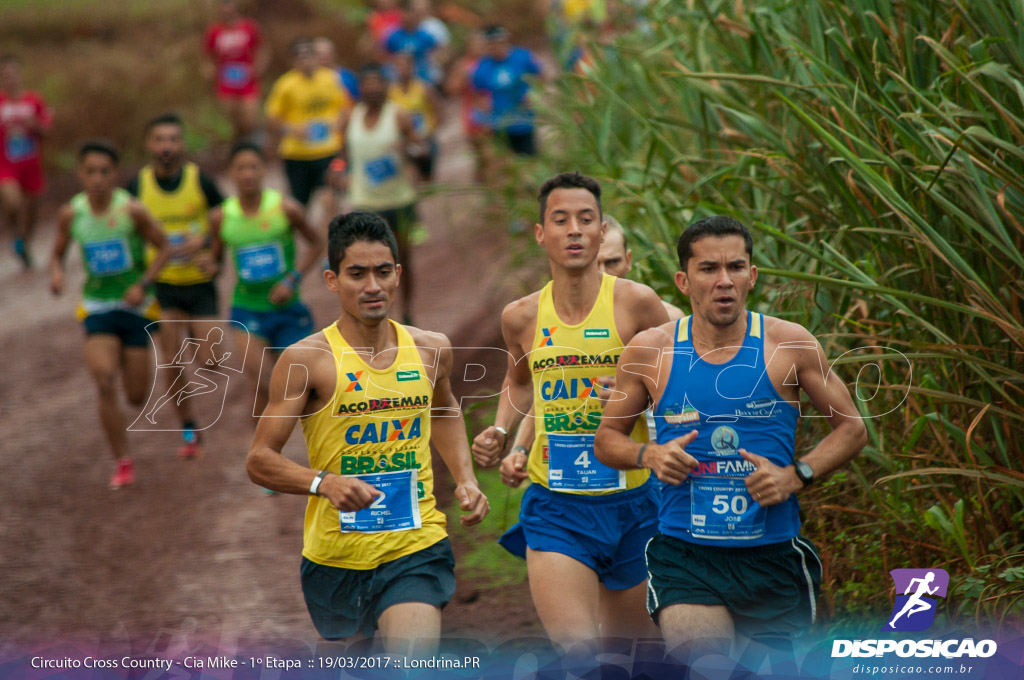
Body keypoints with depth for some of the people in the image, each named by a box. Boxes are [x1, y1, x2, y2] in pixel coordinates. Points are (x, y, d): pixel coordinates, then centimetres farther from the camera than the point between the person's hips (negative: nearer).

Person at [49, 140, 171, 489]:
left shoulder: (132, 210, -14)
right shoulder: (71, 214, -4)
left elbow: (164, 248, -4)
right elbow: (58, 254, 11)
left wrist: (143, 283, -17)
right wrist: (57, 273, -12)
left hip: (135, 307, -1)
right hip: (97, 307, 1)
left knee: (136, 396, 5)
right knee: (105, 383, -19)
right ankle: (123, 462, -7)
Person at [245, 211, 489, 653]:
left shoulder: (431, 350, 2)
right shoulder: (307, 360, -12)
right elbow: (259, 460, -11)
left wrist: (465, 480, 11)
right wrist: (323, 482, -28)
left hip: (416, 551, 1)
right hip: (335, 557, -1)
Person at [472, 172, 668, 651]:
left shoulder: (636, 304, -8)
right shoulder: (521, 317, 2)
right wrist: (501, 433, 8)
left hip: (631, 502, 0)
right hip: (554, 507, 0)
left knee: (627, 640, 16)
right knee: (577, 649, -18)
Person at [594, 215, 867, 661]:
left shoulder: (789, 344, -1)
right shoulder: (650, 351, 1)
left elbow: (851, 429, 7)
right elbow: (607, 439, 13)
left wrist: (796, 475, -9)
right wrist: (650, 455, -8)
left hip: (772, 557, 1)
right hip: (684, 557, -1)